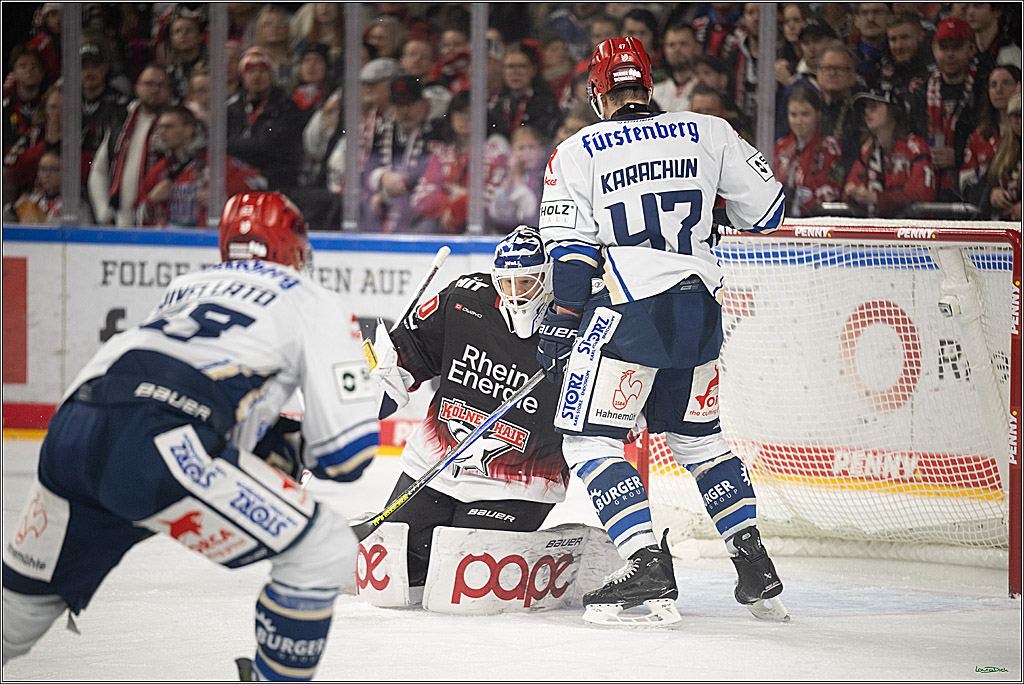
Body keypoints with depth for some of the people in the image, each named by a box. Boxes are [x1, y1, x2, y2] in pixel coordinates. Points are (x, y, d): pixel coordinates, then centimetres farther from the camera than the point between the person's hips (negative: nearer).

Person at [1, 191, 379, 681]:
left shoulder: (186, 287, 35)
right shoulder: (316, 304, 18)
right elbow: (346, 452, 9)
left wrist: (266, 442, 39)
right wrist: (295, 447, 29)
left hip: (69, 434, 7)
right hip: (155, 449, -7)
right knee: (324, 550, 4)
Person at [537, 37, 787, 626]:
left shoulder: (576, 153, 0)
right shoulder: (706, 134, 7)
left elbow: (572, 250, -5)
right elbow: (767, 208, 11)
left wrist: (560, 327, 3)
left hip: (628, 311, -5)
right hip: (700, 312, 5)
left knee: (591, 441, 2)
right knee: (698, 438, 20)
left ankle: (648, 566, -14)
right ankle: (757, 570, 16)